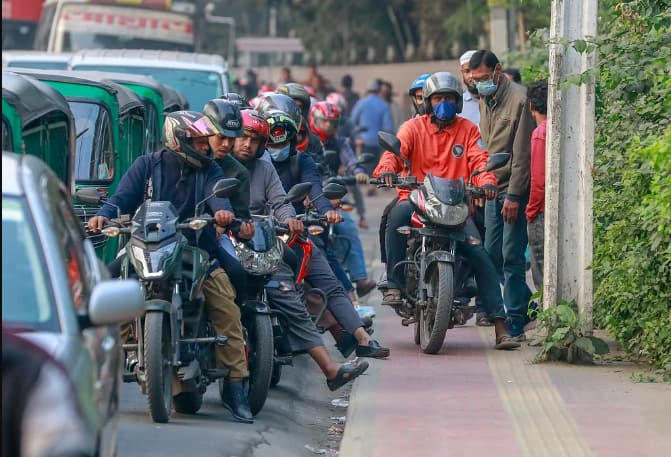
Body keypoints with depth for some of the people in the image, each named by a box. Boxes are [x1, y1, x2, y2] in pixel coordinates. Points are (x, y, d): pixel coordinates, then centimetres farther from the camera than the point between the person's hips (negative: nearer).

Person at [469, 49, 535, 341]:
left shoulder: (519, 99, -13)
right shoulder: (485, 101, 14)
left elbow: (522, 153, -16)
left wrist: (514, 195, -19)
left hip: (515, 190, -9)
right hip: (493, 189, 9)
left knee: (512, 257, -7)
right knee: (492, 253, 9)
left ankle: (516, 325, -2)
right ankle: (529, 306, 22)